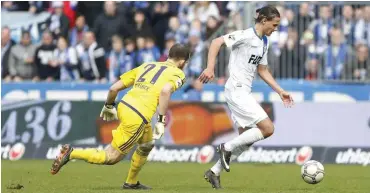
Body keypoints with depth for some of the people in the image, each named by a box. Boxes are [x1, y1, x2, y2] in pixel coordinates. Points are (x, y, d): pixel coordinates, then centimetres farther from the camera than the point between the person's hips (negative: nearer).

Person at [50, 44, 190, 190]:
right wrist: (161, 121, -19)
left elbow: (114, 88, 18)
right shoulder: (178, 73, 4)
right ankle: (71, 153, -4)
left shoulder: (146, 66, 22)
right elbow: (165, 91, -20)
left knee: (147, 144, 30)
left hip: (124, 106, 8)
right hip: (137, 118, -8)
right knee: (111, 158, 5)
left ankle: (131, 183, 36)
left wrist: (108, 106, 34)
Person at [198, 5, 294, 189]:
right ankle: (227, 147, -4)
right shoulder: (247, 35, -13)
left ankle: (214, 172, 17)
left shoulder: (264, 42, 14)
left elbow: (263, 71, 23)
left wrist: (281, 92, 18)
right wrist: (210, 68, -28)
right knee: (268, 128, -14)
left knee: (247, 138, 11)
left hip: (243, 93, 9)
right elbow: (216, 42, -19)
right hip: (237, 91, -9)